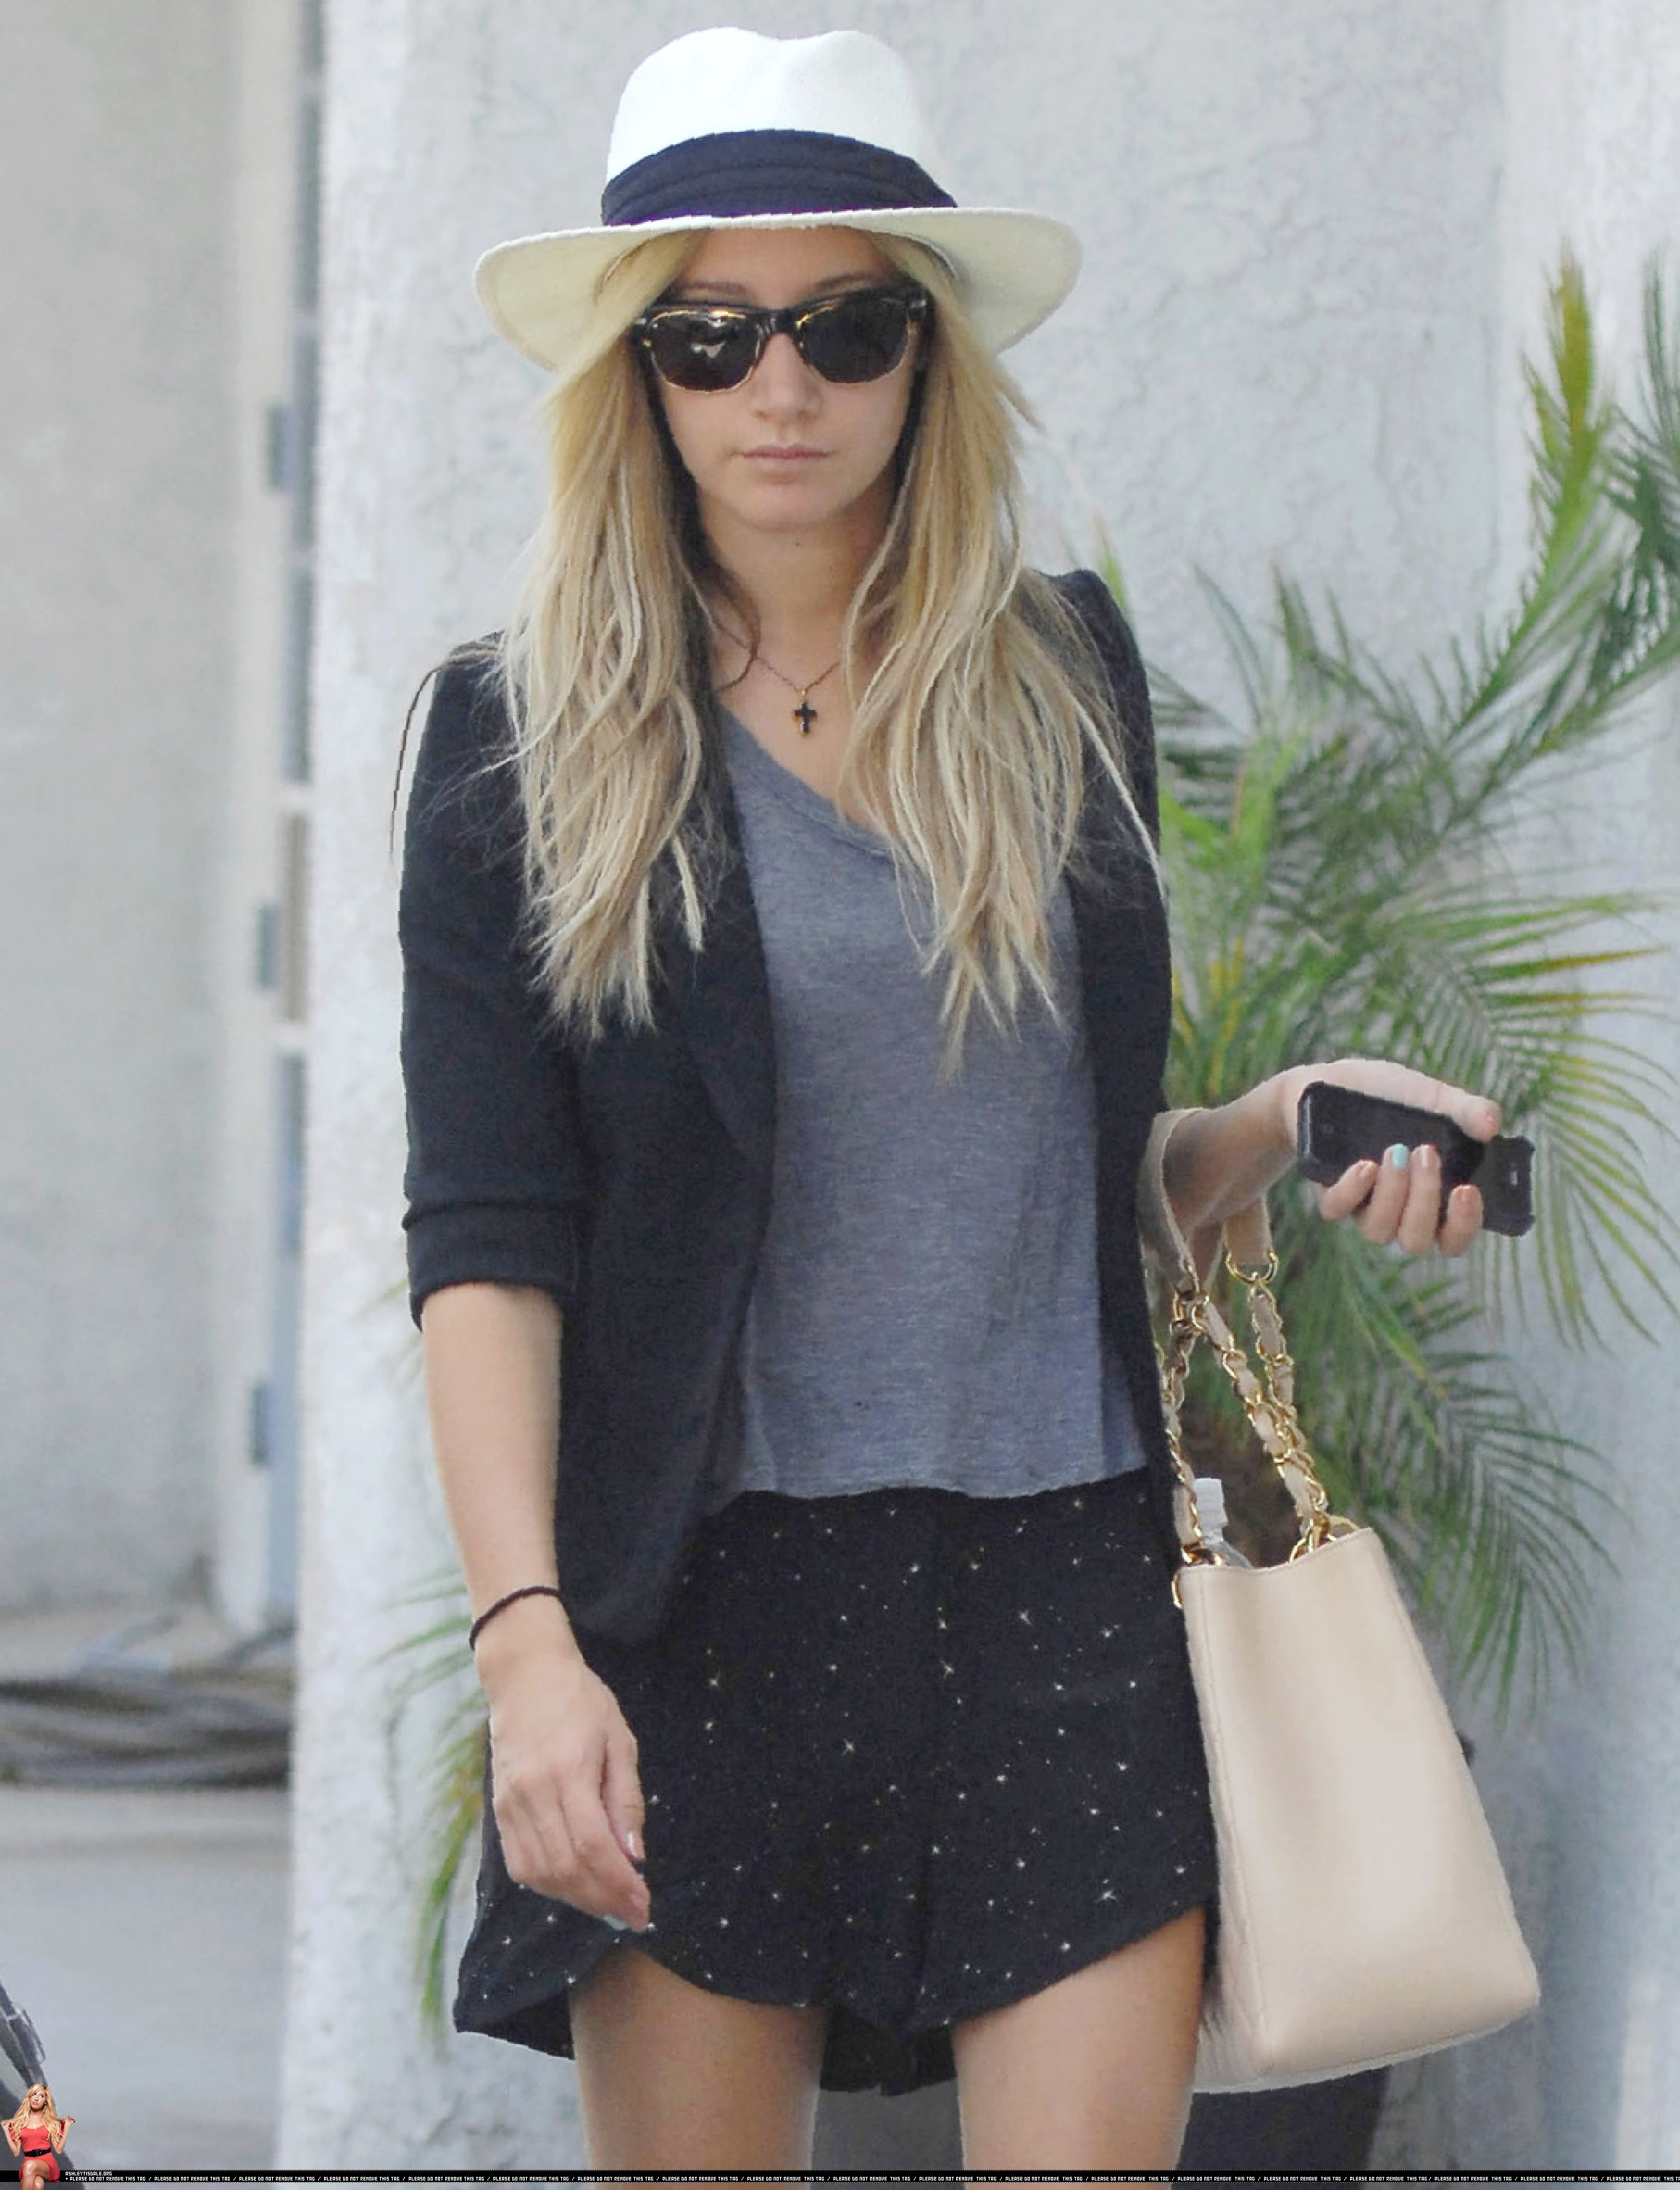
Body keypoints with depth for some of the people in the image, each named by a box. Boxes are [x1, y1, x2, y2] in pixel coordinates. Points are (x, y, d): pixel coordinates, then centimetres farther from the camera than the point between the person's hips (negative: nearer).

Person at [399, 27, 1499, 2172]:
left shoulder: (1066, 674, 11)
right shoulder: (527, 737, 3)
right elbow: (484, 1243, -4)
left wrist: (1295, 1120, 1)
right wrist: (526, 1634, -15)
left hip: (1066, 1585, 2)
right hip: (702, 1593, -2)